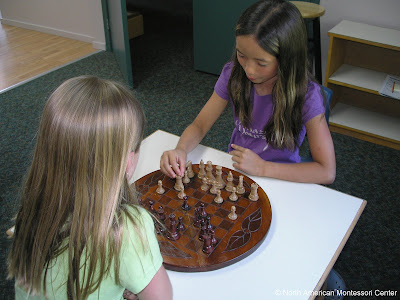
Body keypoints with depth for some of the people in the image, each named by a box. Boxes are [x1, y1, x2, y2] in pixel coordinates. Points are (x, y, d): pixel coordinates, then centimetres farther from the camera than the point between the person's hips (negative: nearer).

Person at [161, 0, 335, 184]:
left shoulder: (306, 95, -21)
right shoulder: (233, 74, -10)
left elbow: (327, 172, -21)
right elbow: (199, 125, -3)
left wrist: (262, 167, -24)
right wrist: (181, 149, -25)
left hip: (279, 178, -3)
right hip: (234, 168, 3)